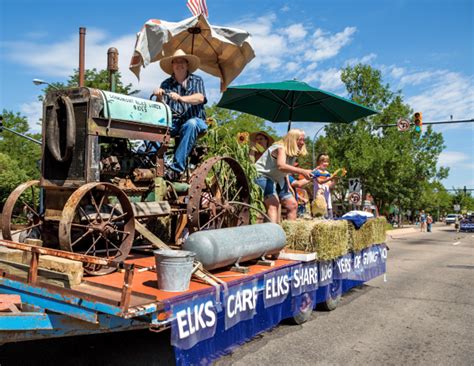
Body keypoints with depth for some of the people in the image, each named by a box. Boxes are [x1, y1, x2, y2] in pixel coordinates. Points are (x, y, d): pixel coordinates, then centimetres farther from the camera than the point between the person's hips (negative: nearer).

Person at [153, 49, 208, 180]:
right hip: (173, 122, 2)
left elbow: (200, 98, -10)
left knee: (190, 124, -38)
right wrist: (159, 97, -19)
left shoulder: (197, 80, 11)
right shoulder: (166, 84, 14)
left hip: (195, 120, -2)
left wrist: (181, 98, -26)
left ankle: (177, 167, -41)